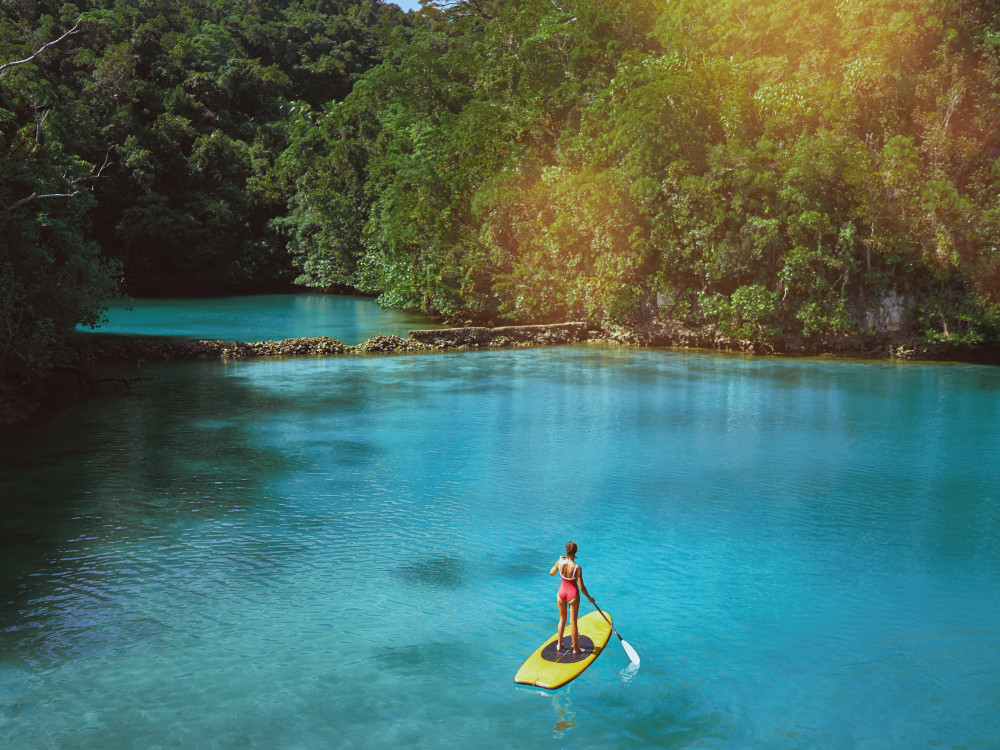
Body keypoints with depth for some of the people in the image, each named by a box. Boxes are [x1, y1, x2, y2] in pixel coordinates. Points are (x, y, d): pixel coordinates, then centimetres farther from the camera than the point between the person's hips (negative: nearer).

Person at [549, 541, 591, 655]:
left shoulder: (560, 563, -15)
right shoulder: (577, 568, -25)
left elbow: (551, 573, 7)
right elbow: (581, 586, -17)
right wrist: (589, 597, -1)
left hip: (561, 592, 3)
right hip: (573, 594, -3)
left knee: (562, 619, 22)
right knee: (573, 622, 9)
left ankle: (559, 645, 33)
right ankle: (575, 648, 23)